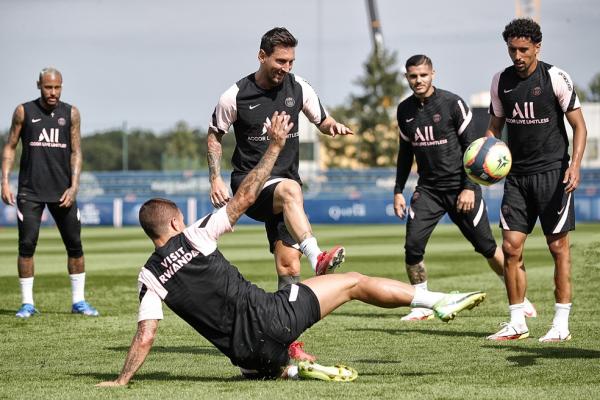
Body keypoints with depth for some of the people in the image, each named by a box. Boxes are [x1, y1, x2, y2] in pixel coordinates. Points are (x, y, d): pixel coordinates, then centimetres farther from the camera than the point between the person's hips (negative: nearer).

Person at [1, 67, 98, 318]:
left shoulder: (70, 113, 5)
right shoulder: (24, 112, 2)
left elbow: (76, 151, 4)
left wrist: (74, 186, -7)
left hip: (62, 191, 1)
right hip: (30, 191, -1)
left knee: (74, 245, 2)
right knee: (27, 245, -6)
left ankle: (78, 300, 12)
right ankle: (27, 303, 2)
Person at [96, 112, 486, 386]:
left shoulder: (150, 277, 4)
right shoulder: (194, 237, -4)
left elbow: (145, 338, -3)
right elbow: (244, 198, 0)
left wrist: (121, 380, 6)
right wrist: (276, 147, 7)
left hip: (247, 353, 4)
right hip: (268, 317, -4)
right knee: (353, 282, 8)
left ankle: (291, 368, 7)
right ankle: (439, 301, 7)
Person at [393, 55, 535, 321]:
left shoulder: (452, 104, -9)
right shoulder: (405, 110, 5)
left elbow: (471, 147, -8)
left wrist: (469, 187, -14)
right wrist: (398, 191, 11)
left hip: (460, 187, -3)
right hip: (428, 189, 4)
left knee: (487, 247, 1)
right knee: (413, 247, -12)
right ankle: (422, 307, 2)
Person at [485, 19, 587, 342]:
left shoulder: (555, 78, -8)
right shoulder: (501, 82, 5)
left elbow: (579, 125, -6)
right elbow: (495, 127, 16)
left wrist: (574, 165, -19)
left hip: (552, 172, -4)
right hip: (517, 175, 4)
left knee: (558, 246, -1)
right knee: (511, 246, -1)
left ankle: (561, 324, 5)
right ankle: (517, 323, 7)